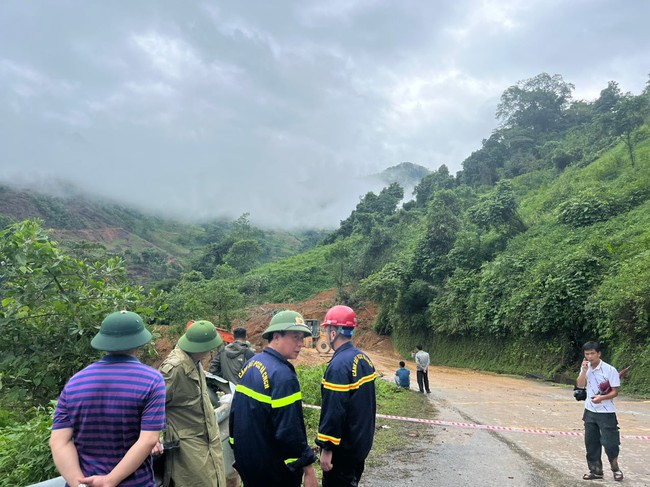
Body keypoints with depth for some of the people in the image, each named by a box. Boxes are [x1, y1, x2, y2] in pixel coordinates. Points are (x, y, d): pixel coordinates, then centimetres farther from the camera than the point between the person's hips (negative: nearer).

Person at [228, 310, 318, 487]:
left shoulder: (250, 364, 3)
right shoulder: (282, 375, -24)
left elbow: (235, 411, 11)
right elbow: (289, 430, -27)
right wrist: (308, 468, -19)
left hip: (245, 458, 8)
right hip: (272, 469, -8)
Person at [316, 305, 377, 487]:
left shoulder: (339, 365, -24)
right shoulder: (364, 359, 4)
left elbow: (333, 410, -26)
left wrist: (326, 448, -19)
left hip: (343, 447, -9)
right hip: (363, 442, 9)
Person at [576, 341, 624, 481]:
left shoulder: (610, 370, -14)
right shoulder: (585, 367, 3)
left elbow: (615, 392, -12)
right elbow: (580, 384, -7)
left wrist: (601, 398, -28)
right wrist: (584, 370, -19)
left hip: (606, 413, -5)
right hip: (590, 411, 5)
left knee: (610, 442, -1)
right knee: (591, 443, 10)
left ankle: (615, 468, 23)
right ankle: (596, 470, 22)